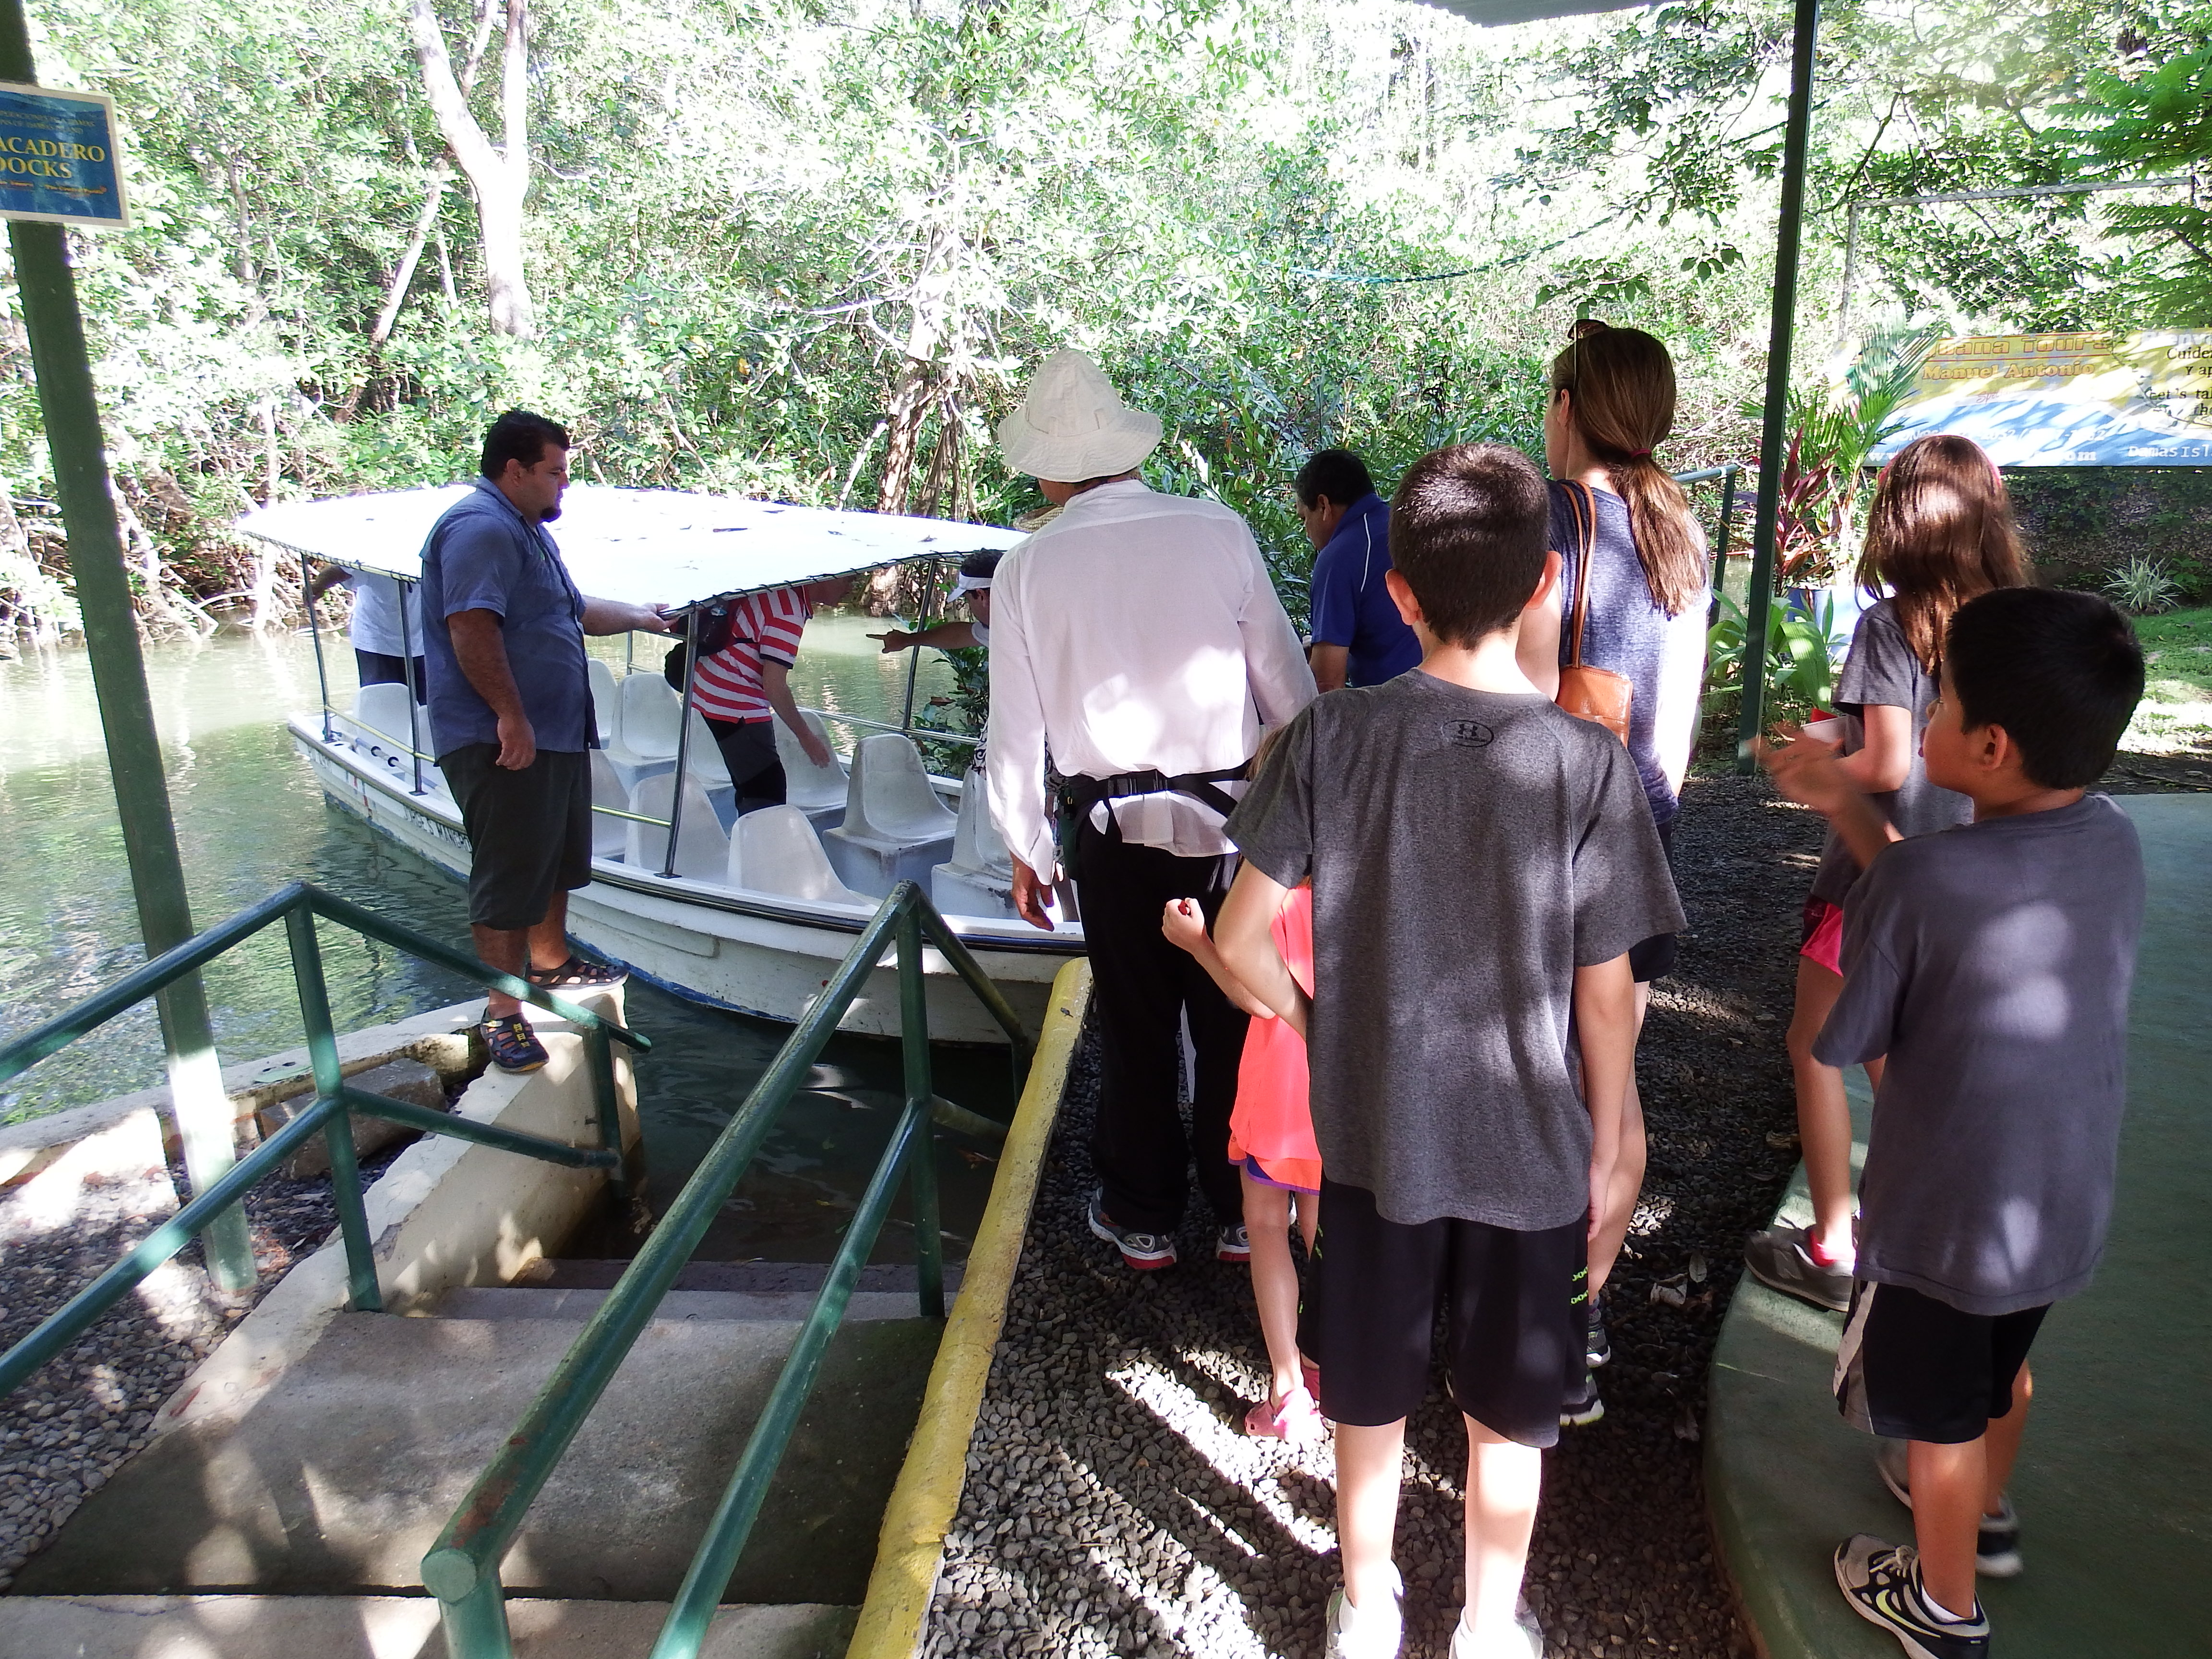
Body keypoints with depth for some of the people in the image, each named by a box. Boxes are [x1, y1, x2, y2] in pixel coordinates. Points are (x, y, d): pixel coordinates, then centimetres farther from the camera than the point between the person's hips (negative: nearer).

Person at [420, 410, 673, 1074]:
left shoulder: (525, 529, 21)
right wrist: (511, 716, -28)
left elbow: (570, 610, 34)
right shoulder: (480, 527, -16)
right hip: (502, 742, -11)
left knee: (556, 861, 22)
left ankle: (550, 963, 40)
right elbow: (472, 627, -27)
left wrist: (636, 617, 37)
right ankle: (503, 1012, 5)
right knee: (508, 876, -4)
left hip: (556, 732, 11)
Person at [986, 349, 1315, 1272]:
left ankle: (1142, 1221, 29)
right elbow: (1286, 682, -1)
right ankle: (1241, 1215, 29)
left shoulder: (1028, 567, -3)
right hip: (1229, 816, 0)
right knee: (1236, 1023, 14)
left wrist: (1025, 849, 11)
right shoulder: (1218, 532, -4)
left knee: (1137, 1031, 15)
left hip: (1110, 825, 0)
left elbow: (1016, 723, 1)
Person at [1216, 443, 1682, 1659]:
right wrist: (1605, 1152, 5)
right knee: (1509, 1420, 21)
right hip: (1530, 1151, -1)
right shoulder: (1588, 763, -16)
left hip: (1372, 1138, 1)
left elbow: (1240, 940, -13)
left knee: (1370, 1401, 22)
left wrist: (1318, 1025, 6)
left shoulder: (1330, 738, -14)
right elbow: (1605, 1001, -10)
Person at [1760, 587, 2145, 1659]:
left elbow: (1844, 1043, -20)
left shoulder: (1919, 879, -31)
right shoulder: (2116, 844, -10)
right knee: (2004, 1365, 32)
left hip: (1945, 1216, -6)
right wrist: (1850, 809, 1)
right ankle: (1986, 1514, 58)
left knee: (1940, 1414, 18)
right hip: (2067, 1203, 7)